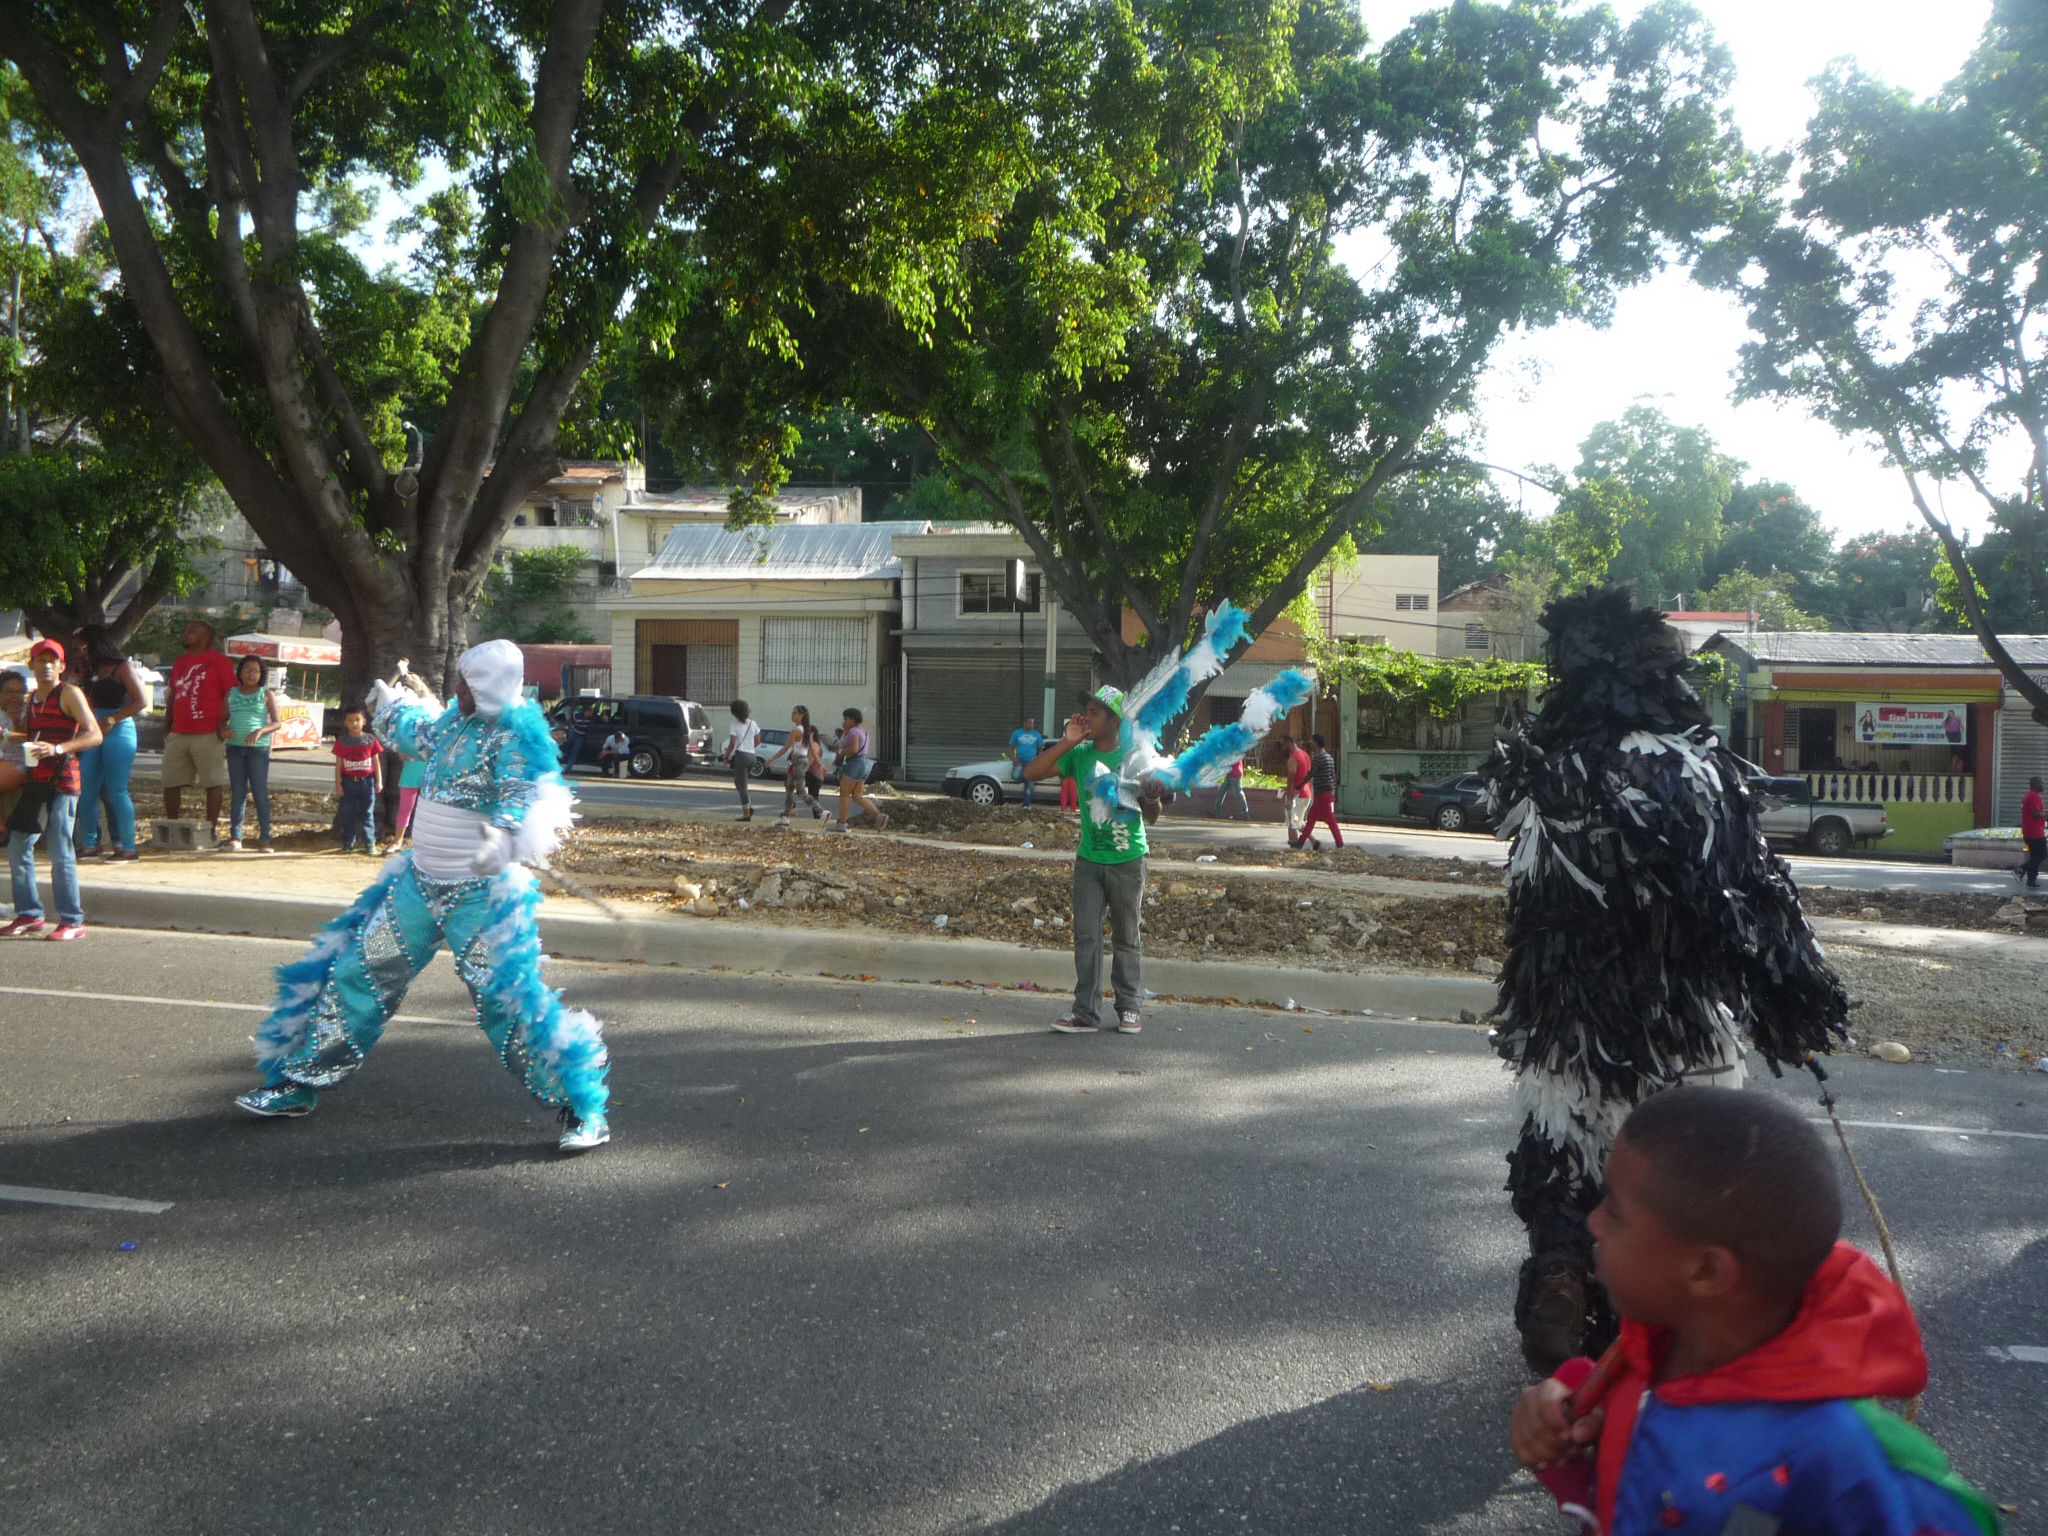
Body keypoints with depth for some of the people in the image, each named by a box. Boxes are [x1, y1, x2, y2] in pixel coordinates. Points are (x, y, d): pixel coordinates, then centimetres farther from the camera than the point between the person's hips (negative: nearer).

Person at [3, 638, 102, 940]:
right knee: (17, 848, 10)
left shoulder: (69, 693, -6)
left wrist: (58, 748, -25)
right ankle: (29, 915, 20)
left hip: (62, 780, -8)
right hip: (36, 780, 8)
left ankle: (73, 921, -4)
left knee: (60, 852, -9)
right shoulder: (32, 697, 17)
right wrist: (8, 735, 17)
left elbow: (94, 735, -14)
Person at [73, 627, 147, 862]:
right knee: (86, 791, 3)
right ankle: (90, 845, 10)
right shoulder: (94, 671, 19)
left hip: (119, 731, -8)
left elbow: (141, 702, -12)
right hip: (95, 733, 8)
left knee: (116, 792, -9)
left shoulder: (123, 667, -4)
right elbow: (88, 703, 17)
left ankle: (128, 847, -4)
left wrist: (111, 719, -15)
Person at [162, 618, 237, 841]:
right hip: (178, 735, 7)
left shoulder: (219, 661, -1)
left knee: (214, 784, -3)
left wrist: (223, 722, -16)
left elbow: (230, 694, -6)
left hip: (208, 736, -7)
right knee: (170, 784, 7)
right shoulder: (179, 663, 20)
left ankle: (211, 828, 3)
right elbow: (173, 695, 24)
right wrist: (168, 727, 20)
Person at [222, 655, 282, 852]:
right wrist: (224, 729, -8)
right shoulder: (231, 693, 13)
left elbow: (278, 723, 0)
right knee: (237, 794, 5)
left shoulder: (266, 695, 6)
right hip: (235, 747, 2)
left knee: (261, 794, -3)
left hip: (258, 748, -2)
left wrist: (260, 731, -18)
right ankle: (235, 837, 7)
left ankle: (264, 837, -1)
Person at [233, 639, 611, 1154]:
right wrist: (388, 704, 48)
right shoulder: (455, 724, 9)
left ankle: (582, 1108, -4)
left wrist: (509, 837, -50)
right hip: (420, 882, 8)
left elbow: (532, 793, -30)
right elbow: (421, 735, 32)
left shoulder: (516, 736, -16)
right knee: (357, 975, 12)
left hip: (483, 894, -8)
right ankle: (298, 1083, 28)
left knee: (508, 1000, -14)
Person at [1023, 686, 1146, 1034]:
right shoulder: (1080, 755, 1)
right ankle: (1086, 1012, 3)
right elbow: (1031, 772, -7)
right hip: (1089, 860, 2)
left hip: (1128, 861, -2)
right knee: (1086, 936, -1)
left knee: (1126, 938, 8)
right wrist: (1068, 742, -13)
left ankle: (1129, 1008, 19)